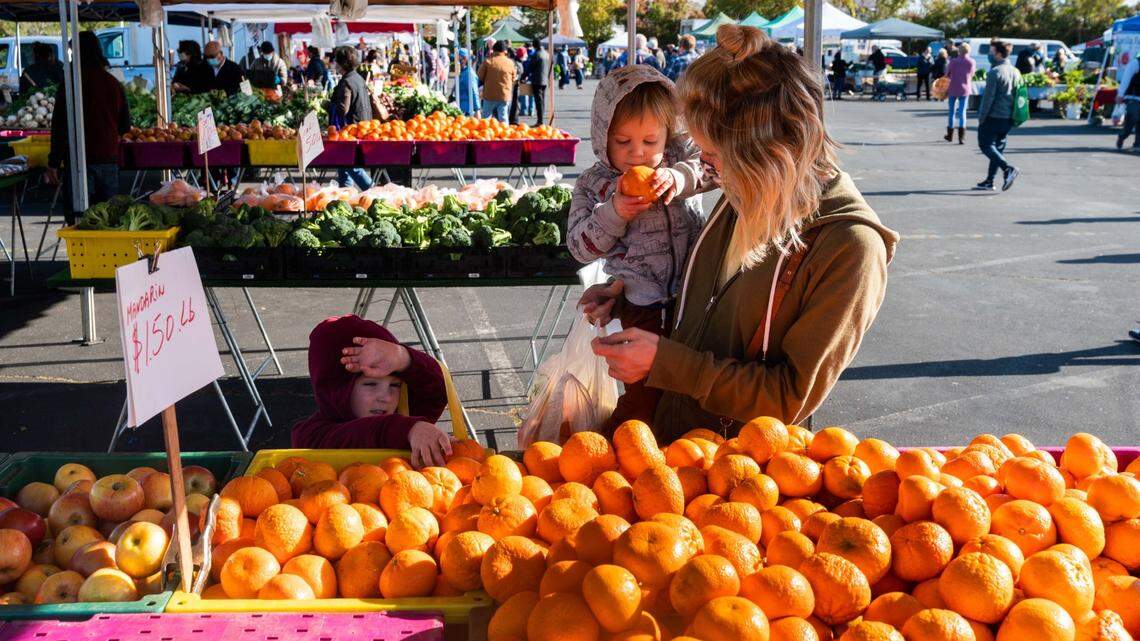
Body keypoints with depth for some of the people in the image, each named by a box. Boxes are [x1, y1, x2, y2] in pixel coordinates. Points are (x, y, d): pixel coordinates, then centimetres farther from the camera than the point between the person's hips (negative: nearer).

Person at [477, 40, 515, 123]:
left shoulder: (487, 61, -8)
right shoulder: (510, 63, -2)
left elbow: (480, 77, 0)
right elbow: (513, 80, 7)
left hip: (489, 95, -1)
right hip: (505, 96, 1)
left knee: (486, 117, 10)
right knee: (503, 118, 5)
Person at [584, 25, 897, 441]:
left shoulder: (850, 246, -19)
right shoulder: (741, 199, 3)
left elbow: (793, 398, -18)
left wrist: (666, 363, -20)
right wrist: (627, 299, 12)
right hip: (673, 432, 7)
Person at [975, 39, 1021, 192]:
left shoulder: (994, 72, -14)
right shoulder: (1016, 72, 12)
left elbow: (988, 97, -16)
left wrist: (981, 118, -11)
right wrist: (1013, 116, 17)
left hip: (994, 116, -8)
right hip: (1008, 118, 8)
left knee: (985, 145, 1)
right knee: (998, 147, 13)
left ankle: (1008, 168, -17)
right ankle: (989, 181, 14)